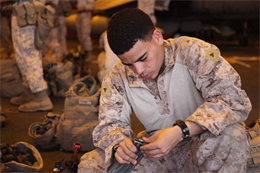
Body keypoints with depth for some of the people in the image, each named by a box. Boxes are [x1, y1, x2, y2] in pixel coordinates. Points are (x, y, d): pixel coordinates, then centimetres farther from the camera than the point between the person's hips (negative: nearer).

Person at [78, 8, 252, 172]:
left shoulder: (193, 52, -18)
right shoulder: (117, 78, -5)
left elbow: (234, 99, -26)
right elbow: (109, 124, 2)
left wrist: (181, 131, -37)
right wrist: (118, 145, -25)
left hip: (198, 147, -3)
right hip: (155, 152, 4)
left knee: (233, 136, -37)